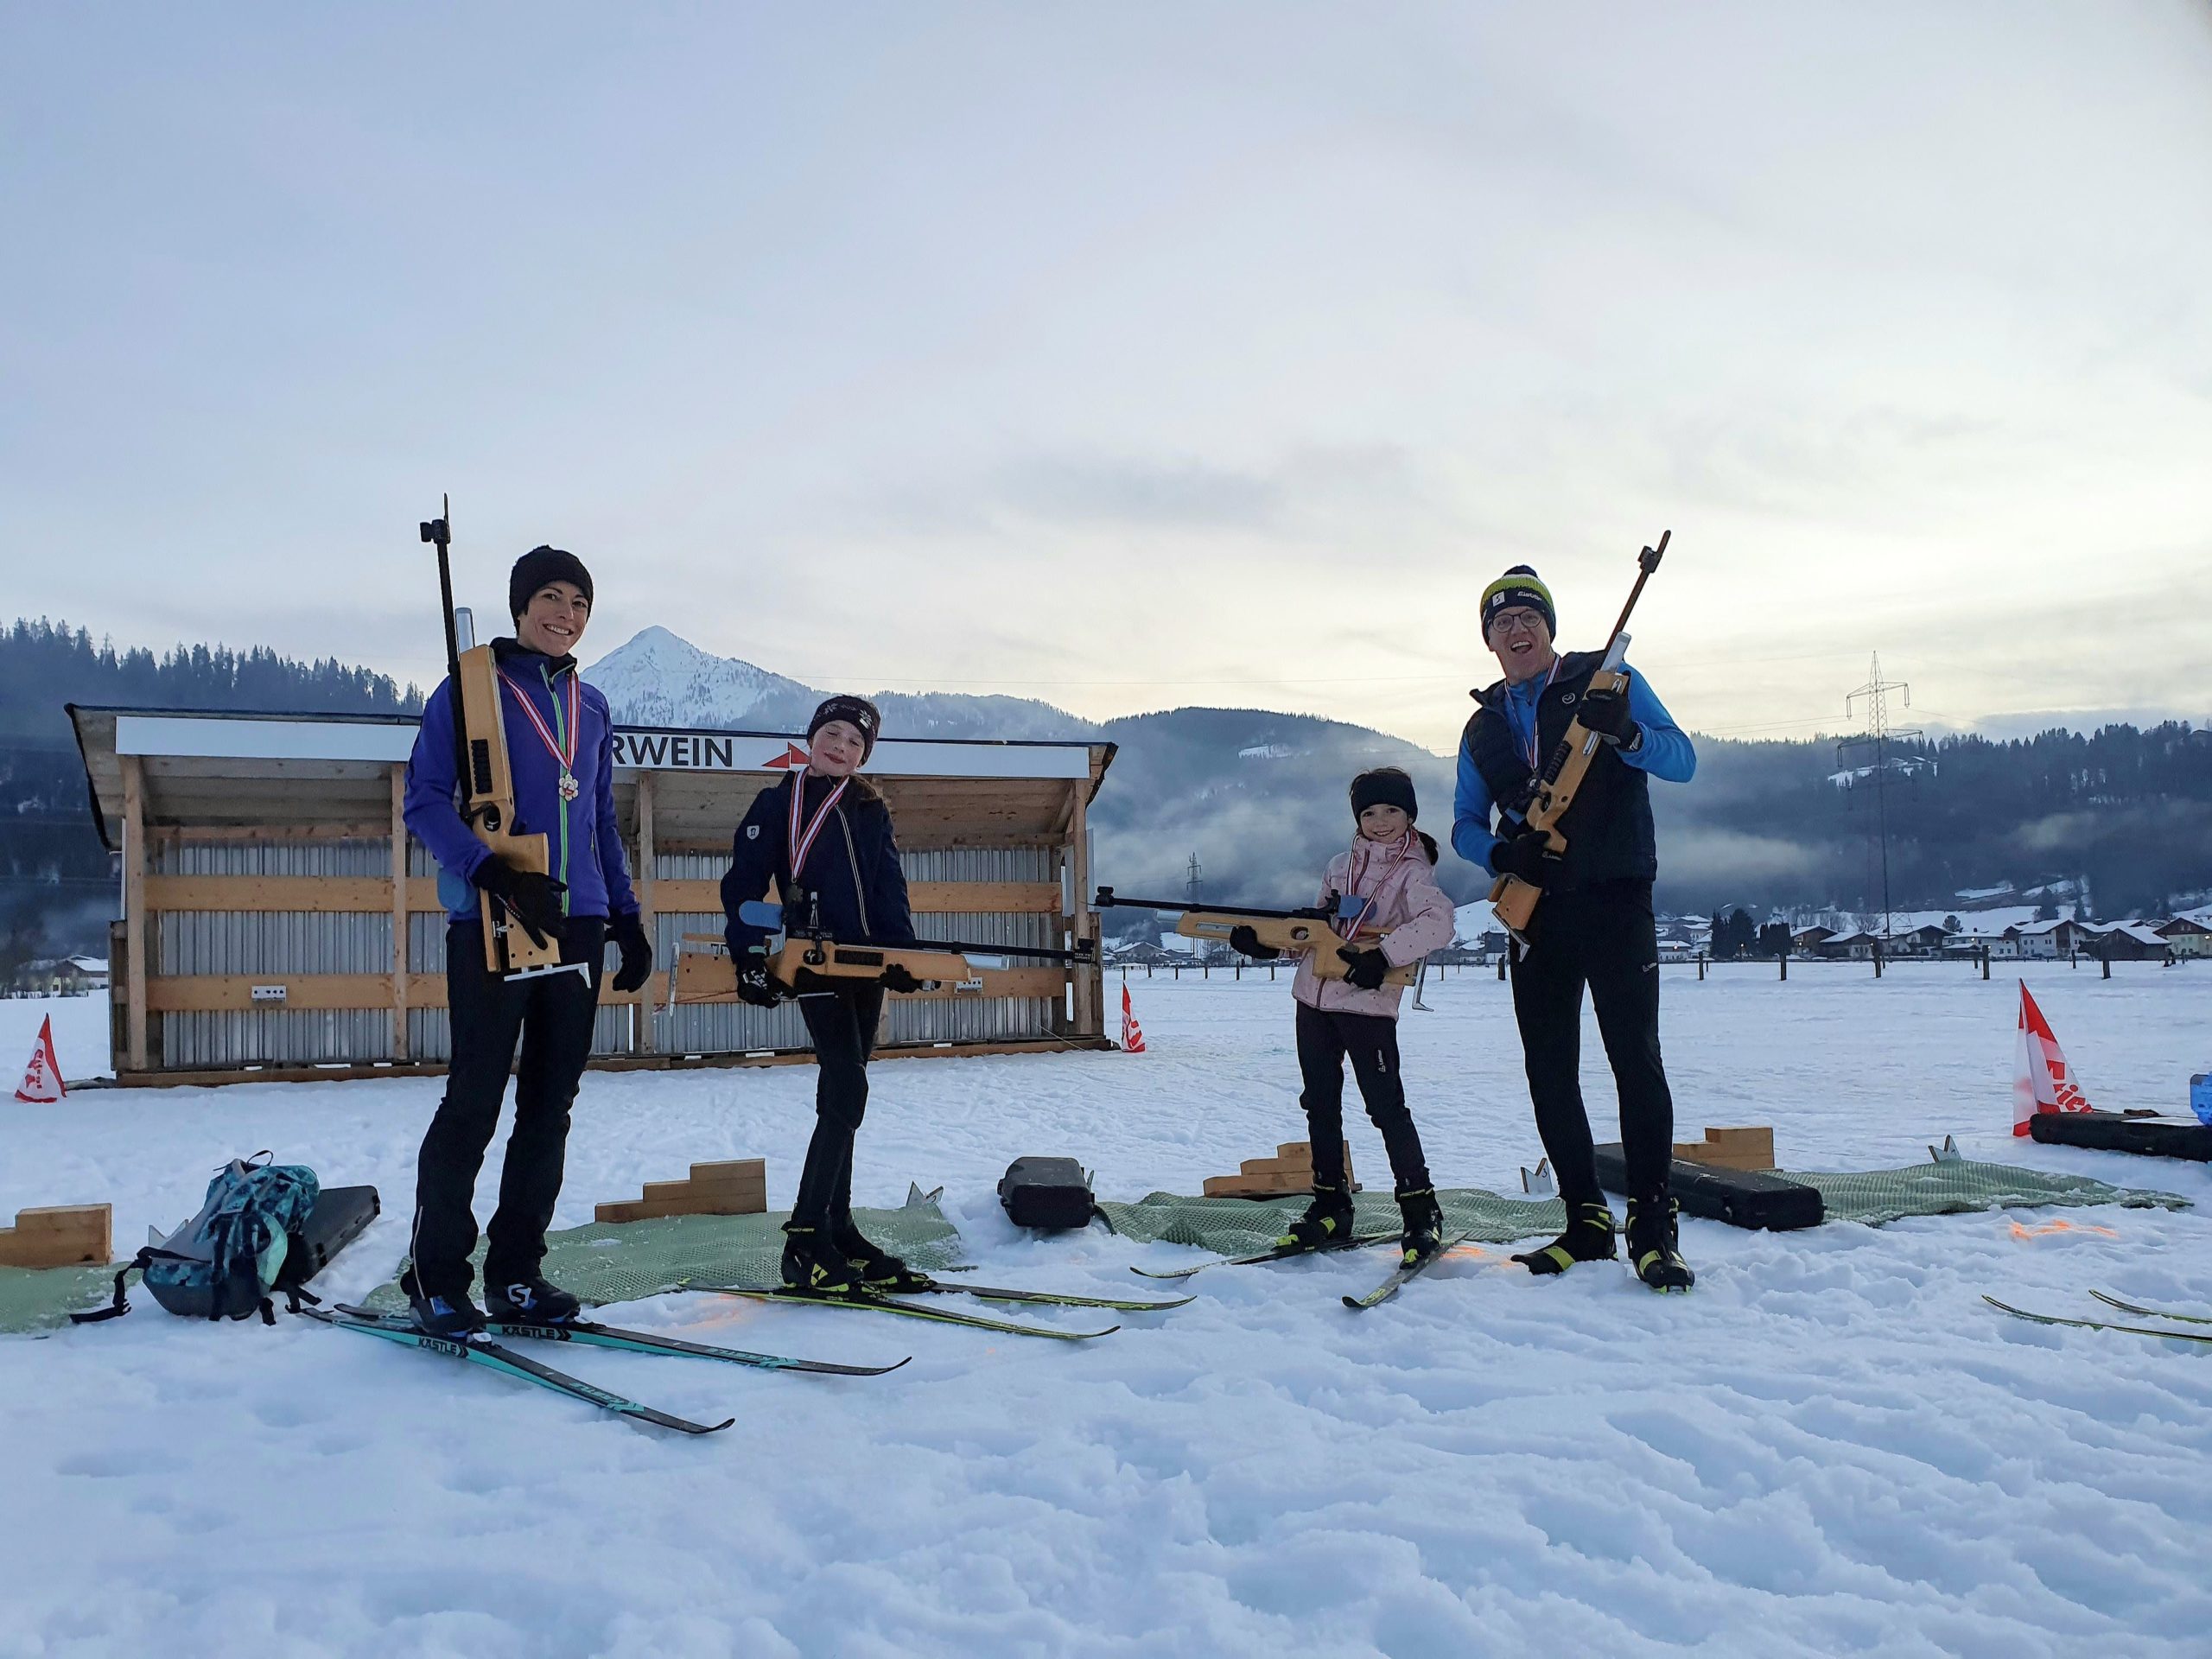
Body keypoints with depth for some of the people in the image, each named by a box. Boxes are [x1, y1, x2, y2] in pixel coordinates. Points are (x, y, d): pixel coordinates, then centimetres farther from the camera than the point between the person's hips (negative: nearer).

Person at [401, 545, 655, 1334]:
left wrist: (627, 916, 15)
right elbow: (425, 801, -6)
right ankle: (436, 1277, 8)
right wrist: (496, 875, -20)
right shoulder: (470, 690, 1)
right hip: (489, 926, -5)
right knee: (475, 1100, -4)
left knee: (550, 1105, 6)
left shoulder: (592, 707, 16)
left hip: (578, 927, 5)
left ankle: (516, 1271, 16)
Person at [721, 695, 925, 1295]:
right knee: (847, 1093, -16)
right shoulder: (778, 803, 2)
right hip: (813, 963, -5)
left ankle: (838, 1232, 16)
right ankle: (804, 1242, -12)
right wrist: (749, 956, -13)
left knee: (843, 1098, 9)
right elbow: (744, 882, -2)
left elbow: (890, 890, 10)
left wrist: (901, 951, -7)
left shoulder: (872, 811, 14)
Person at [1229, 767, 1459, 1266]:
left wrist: (1383, 955, -29)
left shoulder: (1413, 871, -3)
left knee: (1387, 1107, -8)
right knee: (1321, 1106, 11)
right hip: (1313, 1000, 6)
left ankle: (1420, 1210, 2)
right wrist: (1268, 941, 8)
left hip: (1367, 1004, -6)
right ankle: (1330, 1207, 21)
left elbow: (1438, 922, -21)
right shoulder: (1340, 866, 15)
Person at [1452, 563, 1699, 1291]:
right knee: (1549, 1071, 3)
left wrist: (1625, 734, -23)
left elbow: (1682, 760, -2)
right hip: (1537, 910, 4)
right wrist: (1498, 853, -6)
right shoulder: (1484, 726, 16)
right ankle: (1586, 1222, 12)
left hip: (1616, 902, -4)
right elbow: (1464, 824, 17)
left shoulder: (1607, 681, 4)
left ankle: (1653, 1224, -2)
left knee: (1635, 1057, -11)